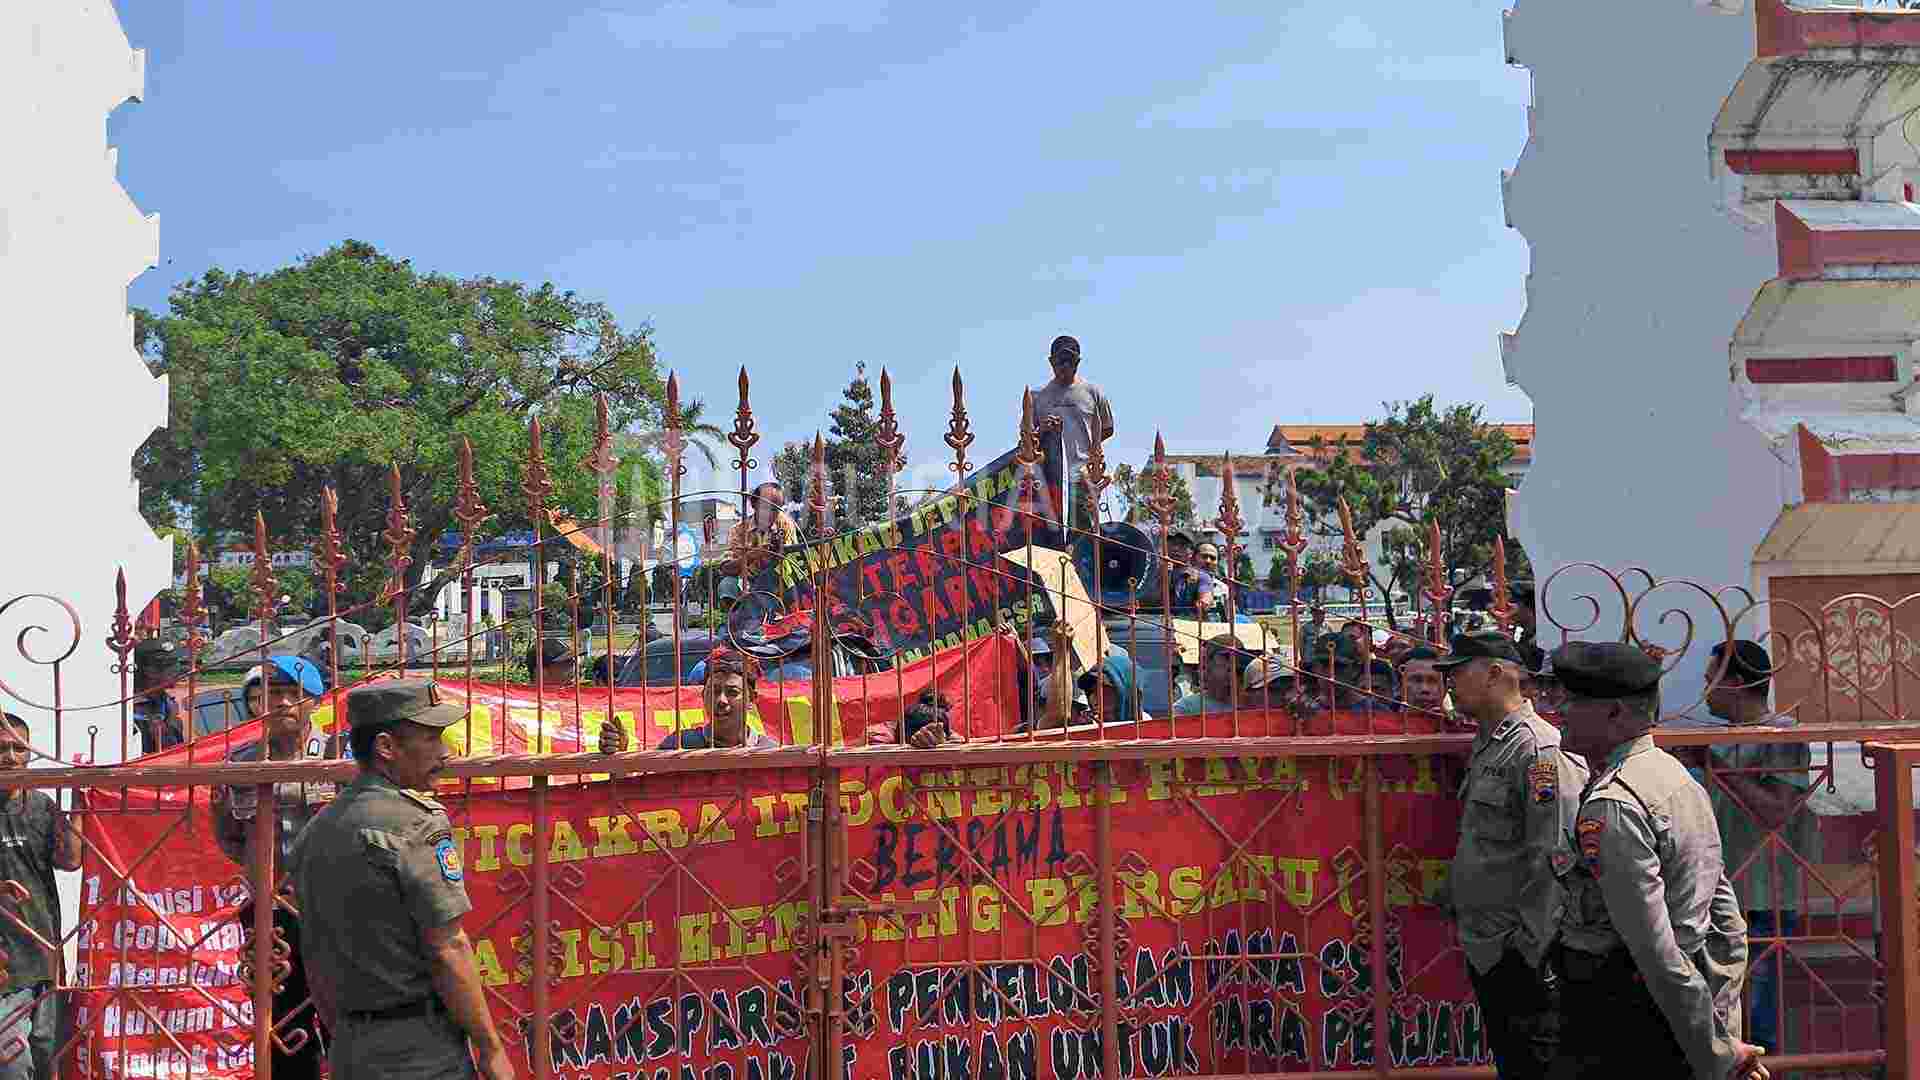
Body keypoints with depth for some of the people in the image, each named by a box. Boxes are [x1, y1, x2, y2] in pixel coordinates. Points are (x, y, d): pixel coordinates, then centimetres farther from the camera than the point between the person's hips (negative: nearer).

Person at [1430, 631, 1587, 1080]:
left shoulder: (1538, 748, -17)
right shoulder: (1485, 744, 13)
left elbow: (1555, 856, -22)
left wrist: (1531, 945, -21)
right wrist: (1453, 894, 17)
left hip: (1523, 956, -9)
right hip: (1483, 945, 9)